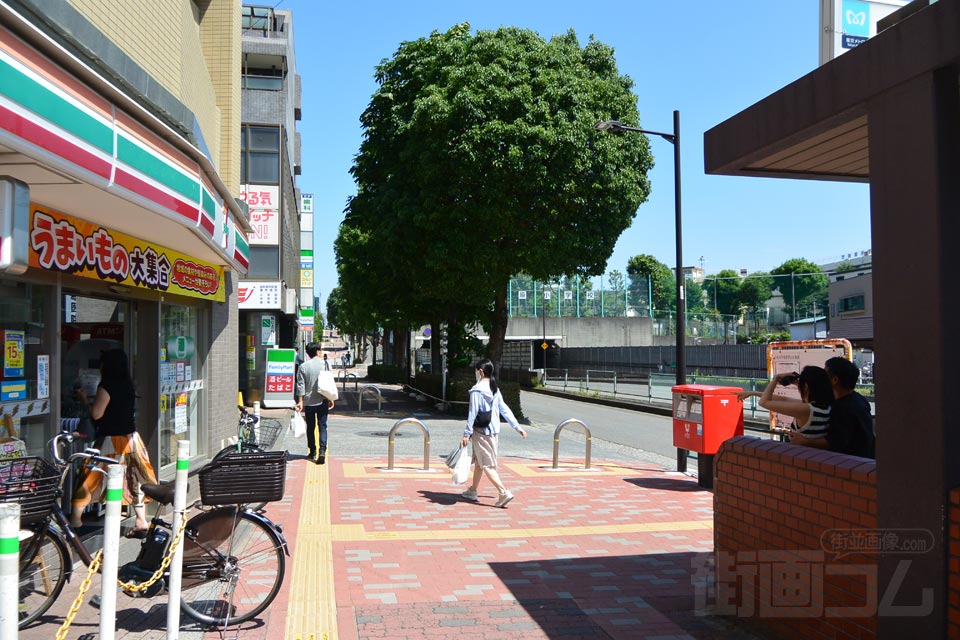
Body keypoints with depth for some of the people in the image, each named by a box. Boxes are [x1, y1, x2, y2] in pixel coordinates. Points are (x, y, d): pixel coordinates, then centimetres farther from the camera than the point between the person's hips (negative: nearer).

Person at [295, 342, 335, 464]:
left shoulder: (303, 366, -3)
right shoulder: (324, 363, -3)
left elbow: (301, 385, -5)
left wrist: (300, 401, -2)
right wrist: (331, 398, 6)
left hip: (309, 402, 1)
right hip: (322, 401, -1)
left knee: (310, 427, 14)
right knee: (322, 426, 0)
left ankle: (312, 452, 22)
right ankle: (322, 451, -16)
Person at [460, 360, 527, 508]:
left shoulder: (477, 390, -15)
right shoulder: (495, 389, 9)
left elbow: (472, 413, -17)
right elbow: (505, 409, 11)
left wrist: (467, 434, -15)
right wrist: (517, 427, 15)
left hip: (481, 432, -8)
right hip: (494, 431, 8)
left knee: (487, 465, -5)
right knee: (478, 462, 20)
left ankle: (504, 493, -14)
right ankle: (472, 492, 30)